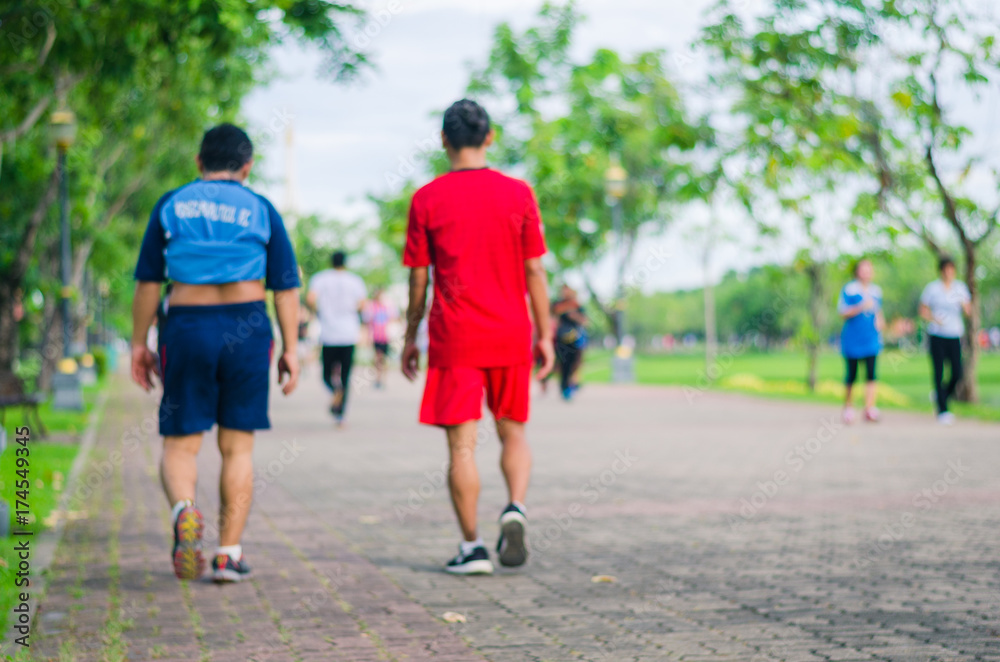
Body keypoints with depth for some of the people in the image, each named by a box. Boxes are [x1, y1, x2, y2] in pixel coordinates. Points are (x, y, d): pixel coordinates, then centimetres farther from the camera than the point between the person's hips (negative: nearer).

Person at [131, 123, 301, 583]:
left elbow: (148, 281, 5)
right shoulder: (261, 212, 6)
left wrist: (139, 343, 10)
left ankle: (184, 510, -25)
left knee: (180, 444, 5)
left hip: (186, 327, 0)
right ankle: (229, 554, 7)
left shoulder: (171, 206, 7)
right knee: (237, 446, 9)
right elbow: (286, 287, 3)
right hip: (246, 330, 0)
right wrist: (289, 350, 6)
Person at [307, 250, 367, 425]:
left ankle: (335, 389, -24)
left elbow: (310, 299, -13)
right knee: (345, 375, 7)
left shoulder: (320, 278, 3)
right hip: (349, 335, 1)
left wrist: (318, 310, 7)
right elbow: (361, 305, -5)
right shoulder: (355, 280, 5)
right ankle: (340, 414, 0)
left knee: (327, 374, 11)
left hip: (328, 334, 0)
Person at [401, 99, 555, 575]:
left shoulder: (427, 200, -2)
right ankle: (515, 508, -8)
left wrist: (410, 338, 10)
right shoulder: (518, 194, 1)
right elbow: (535, 271, 1)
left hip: (454, 339, -1)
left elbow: (418, 278, 0)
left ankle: (472, 547, 2)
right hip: (510, 337, 2)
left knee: (461, 444, 2)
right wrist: (544, 335, 8)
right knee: (512, 432, 16)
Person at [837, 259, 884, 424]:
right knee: (852, 375, 5)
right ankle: (848, 407, 22)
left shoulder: (876, 291, 11)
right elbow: (843, 312, -10)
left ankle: (869, 408, -14)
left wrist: (880, 321, 5)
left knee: (871, 374, -9)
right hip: (852, 340, -3)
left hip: (871, 339, 3)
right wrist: (861, 307, -22)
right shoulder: (849, 289, -5)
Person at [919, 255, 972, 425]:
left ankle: (941, 396, 25)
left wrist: (963, 304, -18)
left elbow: (968, 311, 5)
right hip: (937, 335, -3)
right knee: (939, 372, -5)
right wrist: (933, 318, -13)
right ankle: (942, 411, 1)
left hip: (955, 335, 3)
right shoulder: (932, 288, 2)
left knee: (957, 373, -3)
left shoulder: (960, 287, 8)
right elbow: (923, 311, 6)